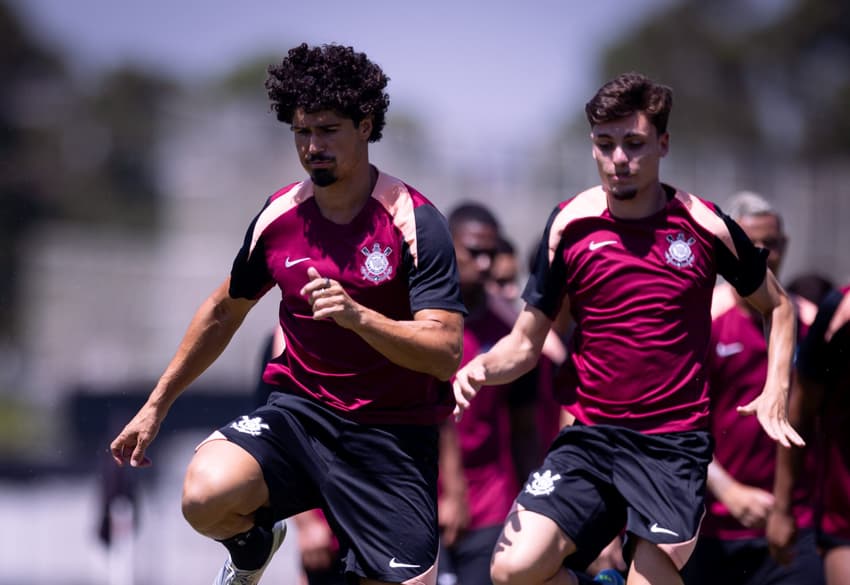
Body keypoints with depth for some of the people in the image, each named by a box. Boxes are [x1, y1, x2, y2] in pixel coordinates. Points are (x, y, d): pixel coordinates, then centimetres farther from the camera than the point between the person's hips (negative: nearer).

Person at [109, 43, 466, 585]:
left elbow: (444, 352, -20)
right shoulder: (279, 215, 3)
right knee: (205, 495, -26)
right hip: (300, 410, 3)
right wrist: (158, 403, 24)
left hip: (394, 434, -3)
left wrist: (358, 316, -35)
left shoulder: (416, 222, -12)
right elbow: (225, 311, 20)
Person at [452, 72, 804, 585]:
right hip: (590, 436, 2)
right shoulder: (570, 225, 2)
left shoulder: (703, 225, -2)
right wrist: (482, 368, -15)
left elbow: (778, 306, 14)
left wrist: (776, 394, 0)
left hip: (674, 445, -2)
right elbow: (526, 344, 6)